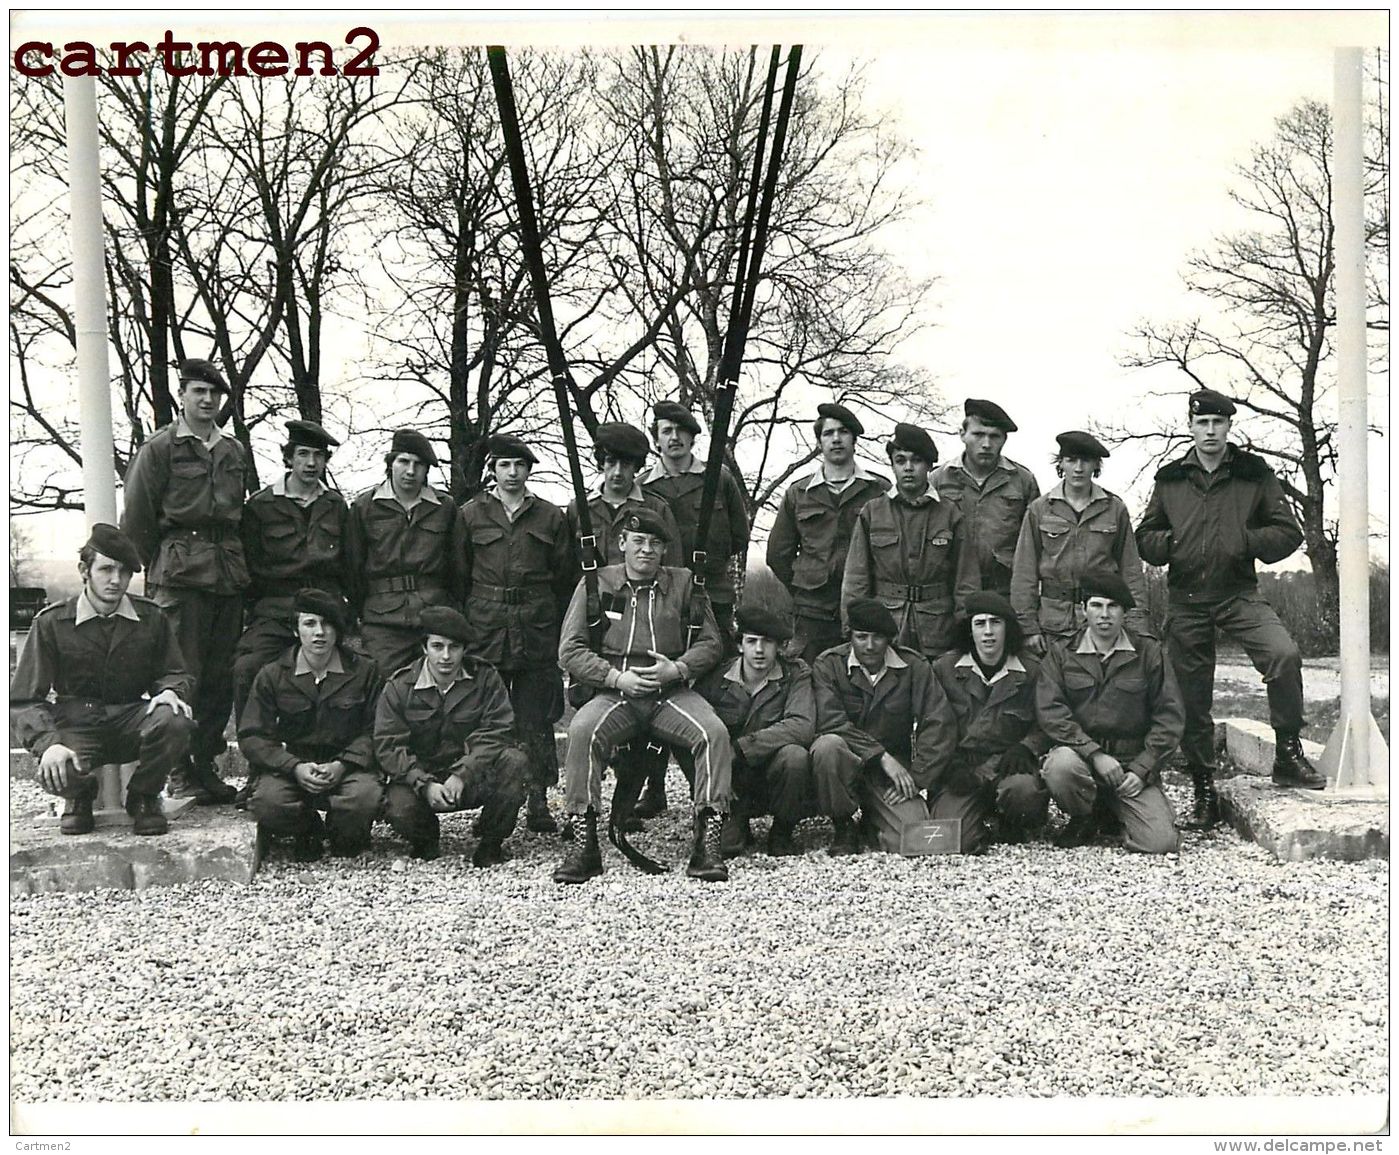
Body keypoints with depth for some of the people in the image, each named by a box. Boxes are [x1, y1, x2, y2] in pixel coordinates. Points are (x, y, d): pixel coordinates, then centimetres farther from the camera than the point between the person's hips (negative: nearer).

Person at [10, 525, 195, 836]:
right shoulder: (52, 623, -4)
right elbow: (23, 700, -6)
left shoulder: (151, 619, 2)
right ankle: (80, 795, 10)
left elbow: (176, 674, 12)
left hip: (133, 721, 1)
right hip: (77, 725, -1)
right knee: (55, 773, -34)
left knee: (174, 721, -33)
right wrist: (48, 743, -25)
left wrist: (170, 691, -15)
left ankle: (144, 796, 0)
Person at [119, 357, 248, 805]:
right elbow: (136, 517, 0)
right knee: (181, 675, -6)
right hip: (180, 576, -5)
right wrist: (157, 568, 2)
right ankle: (180, 772, 2)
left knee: (221, 675, 5)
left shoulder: (235, 451, 16)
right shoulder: (159, 447, 1)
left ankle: (206, 764, 15)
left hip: (229, 573, 5)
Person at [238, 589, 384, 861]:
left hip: (347, 766, 0)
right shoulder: (272, 675, 2)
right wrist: (295, 767, -17)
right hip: (289, 766, 1)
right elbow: (251, 737, -1)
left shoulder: (365, 671, 2)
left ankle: (345, 836, 6)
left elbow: (374, 731, 0)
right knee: (268, 802, -32)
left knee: (366, 795, -33)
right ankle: (307, 831, 6)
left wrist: (343, 764, -17)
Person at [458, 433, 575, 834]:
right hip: (486, 631, 0)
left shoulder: (551, 517, 9)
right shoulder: (471, 515, 8)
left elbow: (564, 580, 11)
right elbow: (458, 578, 9)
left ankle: (537, 803, 10)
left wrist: (562, 632, 6)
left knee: (535, 720, 2)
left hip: (537, 634, 0)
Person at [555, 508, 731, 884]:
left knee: (715, 733, -28)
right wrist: (616, 677, -11)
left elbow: (711, 642, 11)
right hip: (615, 694, -1)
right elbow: (570, 651, 4)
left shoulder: (684, 583, 13)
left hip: (672, 693, 1)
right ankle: (583, 845, -25)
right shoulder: (596, 584, 10)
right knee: (582, 732, -32)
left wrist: (677, 669, -9)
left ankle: (708, 844, -23)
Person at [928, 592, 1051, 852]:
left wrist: (1025, 748, -12)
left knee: (1023, 789, -37)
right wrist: (951, 765, -9)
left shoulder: (1031, 670, 6)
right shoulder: (944, 669, 6)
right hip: (958, 768, 0)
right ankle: (986, 823, 13)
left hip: (1007, 763, 1)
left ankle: (1018, 829, 1)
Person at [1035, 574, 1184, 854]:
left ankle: (1113, 813, 17)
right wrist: (1095, 754, -18)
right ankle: (1084, 819, -1)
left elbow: (1170, 716, 3)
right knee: (1061, 765, -37)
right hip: (1079, 754, 0)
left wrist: (1141, 769, -7)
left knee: (1161, 842, -19)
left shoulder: (1148, 652, 6)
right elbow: (1050, 713, -7)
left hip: (1134, 763, 1)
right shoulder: (1060, 654, 5)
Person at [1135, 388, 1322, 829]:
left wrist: (1247, 541, -14)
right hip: (1186, 599, 2)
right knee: (1192, 698, 4)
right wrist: (1169, 543, -7)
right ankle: (1204, 794, 16)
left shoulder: (1254, 474, 5)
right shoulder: (1170, 478, 10)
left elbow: (1289, 532, 4)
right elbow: (1144, 537, 14)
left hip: (1239, 594, -2)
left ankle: (1288, 755, -10)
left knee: (1284, 654, -28)